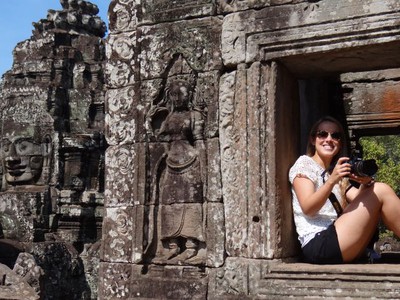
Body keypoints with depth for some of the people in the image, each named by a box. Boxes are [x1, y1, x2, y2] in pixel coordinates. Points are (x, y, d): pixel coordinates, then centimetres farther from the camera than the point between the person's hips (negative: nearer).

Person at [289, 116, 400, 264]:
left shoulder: (336, 173, 27)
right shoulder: (304, 163, 5)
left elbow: (358, 200, 7)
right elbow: (307, 208, -11)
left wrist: (365, 184, -13)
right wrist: (331, 181, -23)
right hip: (317, 244, -7)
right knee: (381, 191, -10)